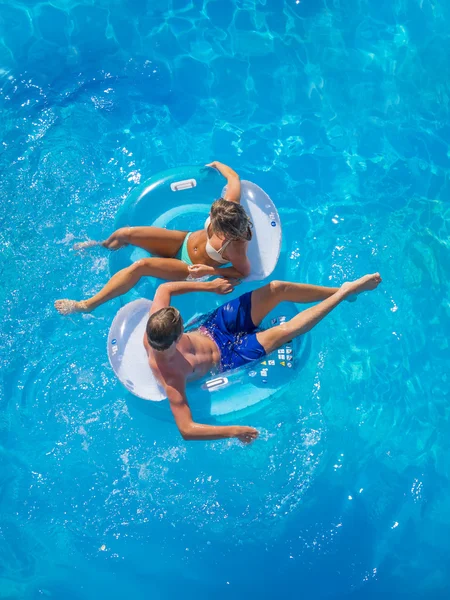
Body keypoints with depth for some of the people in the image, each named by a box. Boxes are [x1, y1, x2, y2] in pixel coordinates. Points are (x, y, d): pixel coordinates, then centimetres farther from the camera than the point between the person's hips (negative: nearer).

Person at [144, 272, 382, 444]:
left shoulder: (154, 324, -26)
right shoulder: (170, 377, -38)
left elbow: (164, 288, -6)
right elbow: (186, 429, -38)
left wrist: (209, 286, -5)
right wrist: (232, 431, -37)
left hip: (211, 329, 5)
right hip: (226, 357, -5)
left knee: (277, 288, -6)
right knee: (287, 330, -16)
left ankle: (341, 290, 14)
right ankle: (345, 292, 6)